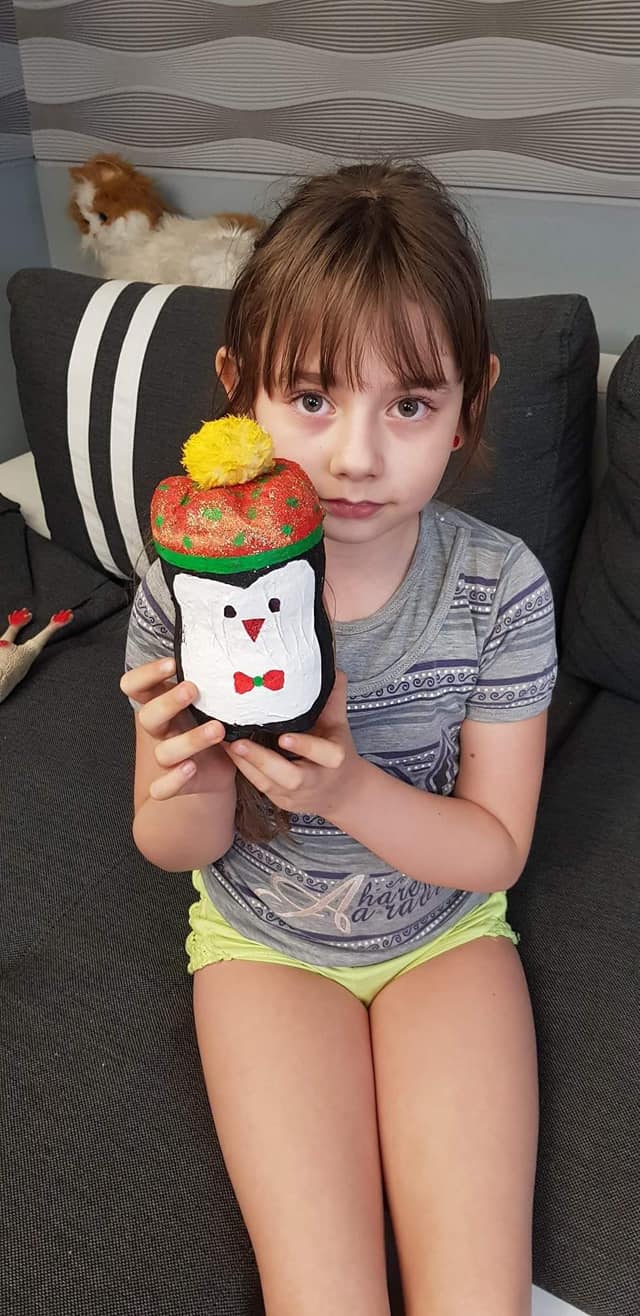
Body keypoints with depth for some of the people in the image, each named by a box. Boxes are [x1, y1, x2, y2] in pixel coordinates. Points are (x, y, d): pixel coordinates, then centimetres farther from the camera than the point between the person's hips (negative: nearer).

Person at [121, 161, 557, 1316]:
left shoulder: (499, 587, -19)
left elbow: (495, 849, -11)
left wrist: (350, 787, -31)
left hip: (444, 928, 1)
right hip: (263, 937, 0)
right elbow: (176, 849, -7)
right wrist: (196, 786, -32)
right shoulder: (187, 593, -19)